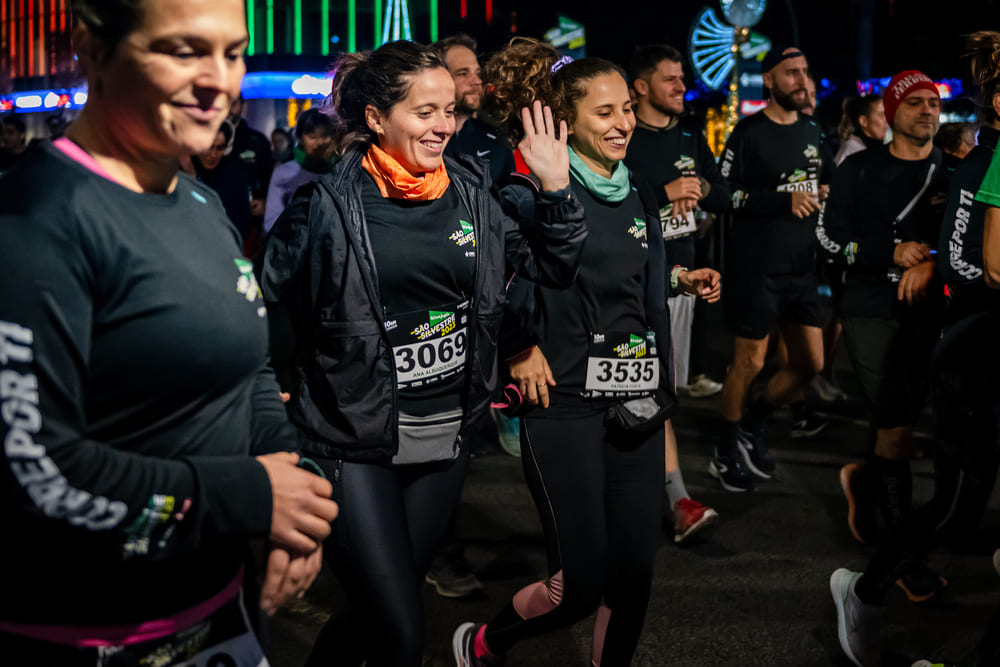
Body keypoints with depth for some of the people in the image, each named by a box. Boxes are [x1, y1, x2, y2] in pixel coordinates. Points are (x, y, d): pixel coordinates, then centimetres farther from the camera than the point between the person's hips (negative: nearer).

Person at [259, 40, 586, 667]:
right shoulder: (328, 203, -10)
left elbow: (552, 266, 10)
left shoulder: (470, 188, 5)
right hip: (355, 443, -5)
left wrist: (556, 186, -2)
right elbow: (255, 300, -3)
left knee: (377, 611, 17)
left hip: (447, 438, 5)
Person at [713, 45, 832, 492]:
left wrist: (823, 193, 3)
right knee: (750, 363, 0)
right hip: (756, 267, -7)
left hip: (800, 266, 7)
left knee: (810, 363, 9)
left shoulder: (812, 133, 12)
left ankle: (753, 425, 29)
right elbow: (725, 195, -15)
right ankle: (727, 452, 18)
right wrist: (786, 199, -20)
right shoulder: (749, 133, -8)